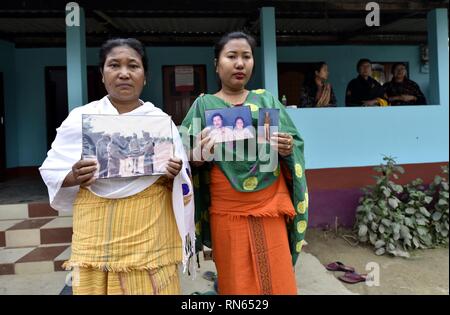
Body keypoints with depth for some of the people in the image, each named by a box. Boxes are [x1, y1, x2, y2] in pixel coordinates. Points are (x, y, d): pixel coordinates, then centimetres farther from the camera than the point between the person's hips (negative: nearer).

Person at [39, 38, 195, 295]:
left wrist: (172, 176, -15)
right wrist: (74, 177, -14)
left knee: (151, 288, 7)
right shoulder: (80, 117, 2)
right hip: (96, 234, 1)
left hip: (149, 235, 0)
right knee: (94, 287, 10)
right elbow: (52, 169, 6)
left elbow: (182, 181, 7)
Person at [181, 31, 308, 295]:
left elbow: (295, 145, 8)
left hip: (270, 207, 2)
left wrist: (288, 149, -13)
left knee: (276, 279, 9)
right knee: (237, 282, 10)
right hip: (227, 212, -1)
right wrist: (198, 156, -20)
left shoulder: (267, 100, 8)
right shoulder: (204, 105, 3)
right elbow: (189, 159, 1)